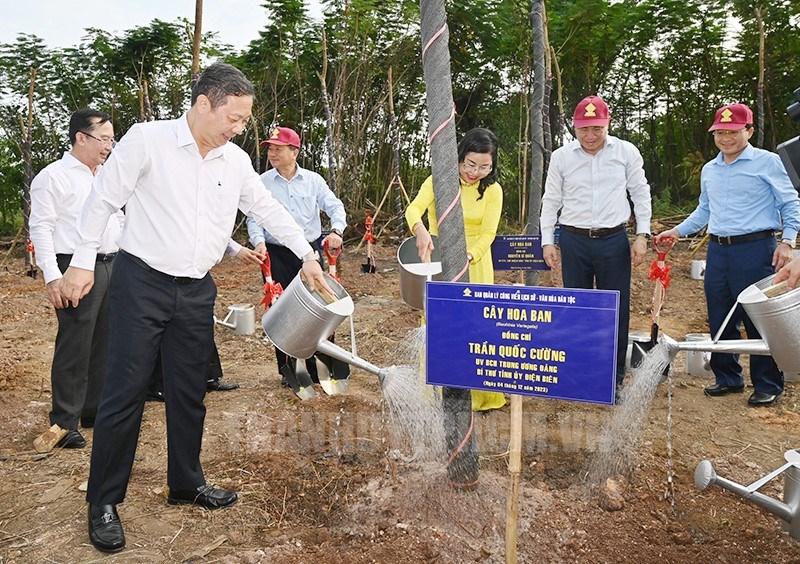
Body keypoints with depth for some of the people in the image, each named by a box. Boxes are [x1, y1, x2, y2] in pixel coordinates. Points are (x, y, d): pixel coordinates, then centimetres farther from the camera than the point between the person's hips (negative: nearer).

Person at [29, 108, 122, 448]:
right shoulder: (54, 176, -6)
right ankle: (64, 423, 7)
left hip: (111, 267, 7)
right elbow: (41, 228, -11)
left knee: (104, 344, 12)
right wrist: (51, 276, -19)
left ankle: (96, 410, 25)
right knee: (74, 348, -4)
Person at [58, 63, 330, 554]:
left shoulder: (236, 160, 5)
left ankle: (187, 483, 28)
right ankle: (104, 502, 13)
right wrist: (83, 261, -5)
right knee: (126, 392, -2)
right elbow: (104, 200, -4)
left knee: (190, 392, 12)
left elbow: (269, 209, 15)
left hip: (196, 291, 5)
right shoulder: (147, 139, -9)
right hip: (142, 283, -5)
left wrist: (307, 256, 15)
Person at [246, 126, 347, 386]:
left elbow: (335, 206, 2)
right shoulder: (261, 183, 3)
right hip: (277, 255, -1)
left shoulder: (313, 180, 6)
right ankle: (287, 371, 14)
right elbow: (254, 218, -1)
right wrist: (259, 241, -20)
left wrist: (336, 230, -17)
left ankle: (317, 369, 14)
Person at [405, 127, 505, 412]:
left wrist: (467, 256, -27)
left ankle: (479, 393, 9)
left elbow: (488, 234, -8)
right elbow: (414, 209, -21)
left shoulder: (493, 190, -1)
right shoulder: (438, 180, -6)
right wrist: (420, 229, -44)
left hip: (475, 263, 1)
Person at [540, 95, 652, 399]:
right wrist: (547, 241, 3)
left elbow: (640, 194, 8)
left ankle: (614, 379, 14)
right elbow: (551, 201, 8)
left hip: (614, 240, 0)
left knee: (617, 311, 2)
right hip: (574, 240, 0)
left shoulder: (626, 152, 2)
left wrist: (642, 235, 2)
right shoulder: (561, 156, 3)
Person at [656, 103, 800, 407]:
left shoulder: (767, 162, -1)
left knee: (759, 320, -1)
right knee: (720, 321, 10)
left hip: (755, 249, -6)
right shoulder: (709, 170, 15)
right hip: (717, 251, 6)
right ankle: (728, 378, 24)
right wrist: (678, 231, 17)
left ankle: (768, 385, 13)